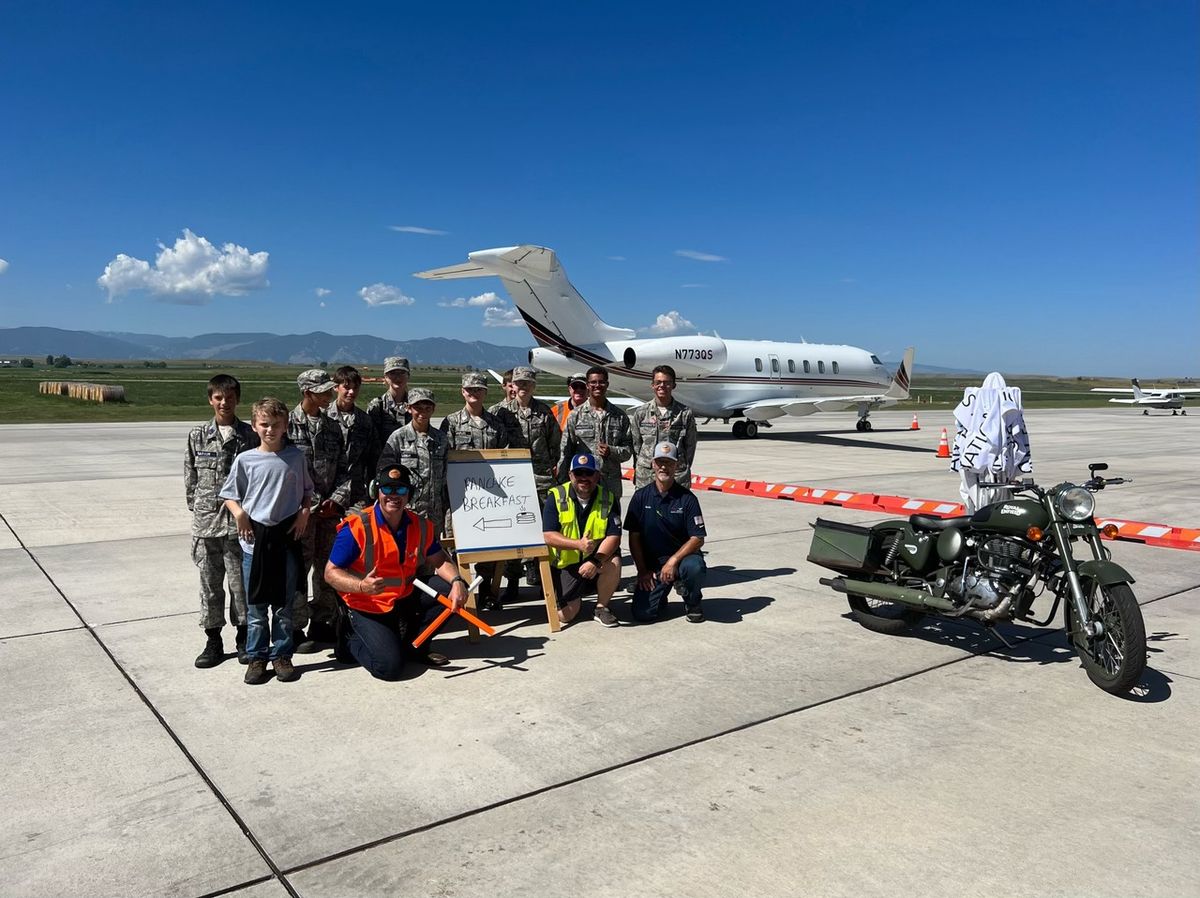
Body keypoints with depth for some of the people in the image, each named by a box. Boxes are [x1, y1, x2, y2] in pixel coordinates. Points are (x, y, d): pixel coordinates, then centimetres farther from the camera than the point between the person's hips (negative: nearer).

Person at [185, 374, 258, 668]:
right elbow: (190, 477, 9)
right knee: (210, 583, 9)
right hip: (206, 522, 2)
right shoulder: (198, 435, 5)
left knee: (240, 581, 5)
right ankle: (213, 641, 20)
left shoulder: (250, 435, 0)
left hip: (239, 522, -2)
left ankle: (243, 638, 20)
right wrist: (196, 508, 5)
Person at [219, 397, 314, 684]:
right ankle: (256, 657, 19)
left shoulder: (295, 457, 2)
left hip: (287, 537, 1)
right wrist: (239, 512, -11)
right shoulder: (245, 460, -1)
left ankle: (281, 655, 21)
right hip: (254, 539, 0)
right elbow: (229, 495, 7)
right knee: (256, 605, 7)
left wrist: (304, 513, -4)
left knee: (284, 604, 9)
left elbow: (307, 492, 12)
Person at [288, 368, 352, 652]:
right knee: (299, 569, -1)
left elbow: (343, 469, 12)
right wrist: (313, 504, -12)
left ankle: (323, 623, 23)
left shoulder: (333, 427, 12)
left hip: (330, 509, 6)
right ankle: (295, 629, 9)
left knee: (328, 567, 11)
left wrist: (337, 499, -3)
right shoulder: (289, 424, -6)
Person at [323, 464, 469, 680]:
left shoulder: (421, 526, -3)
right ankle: (353, 641, 11)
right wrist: (362, 586, -34)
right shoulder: (357, 527, -18)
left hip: (406, 599, 6)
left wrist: (457, 581, -18)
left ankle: (413, 644, 7)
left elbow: (440, 561, 4)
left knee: (451, 588, -9)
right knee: (389, 666, -23)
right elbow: (331, 572, -15)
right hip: (369, 608, -6)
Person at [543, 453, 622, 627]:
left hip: (596, 558, 1)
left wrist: (595, 561, -30)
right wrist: (579, 544, -32)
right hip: (565, 563, -1)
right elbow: (548, 536, -16)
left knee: (613, 563, -32)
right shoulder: (556, 497, -9)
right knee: (565, 615, -11)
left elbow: (614, 537, -14)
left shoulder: (608, 499, -6)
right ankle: (576, 600, 27)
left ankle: (602, 607, -5)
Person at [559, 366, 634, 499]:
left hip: (611, 484, 2)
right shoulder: (575, 416, 4)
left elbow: (628, 449, 8)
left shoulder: (620, 416, 9)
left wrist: (612, 451, -12)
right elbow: (565, 452, 4)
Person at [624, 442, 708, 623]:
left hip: (682, 556, -1)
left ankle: (692, 603, -2)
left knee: (694, 567, -36)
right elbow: (634, 537, 3)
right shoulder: (641, 496, 0)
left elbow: (698, 538, -9)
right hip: (652, 563, 1)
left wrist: (673, 561, -21)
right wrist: (642, 570, -4)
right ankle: (660, 593, 21)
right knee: (642, 613, -16)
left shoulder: (687, 498, -5)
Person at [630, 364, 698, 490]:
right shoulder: (640, 413, 6)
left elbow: (690, 446, 7)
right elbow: (636, 445, 10)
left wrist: (684, 469, 3)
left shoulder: (685, 413, 3)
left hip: (677, 476, -1)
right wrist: (638, 468, 4)